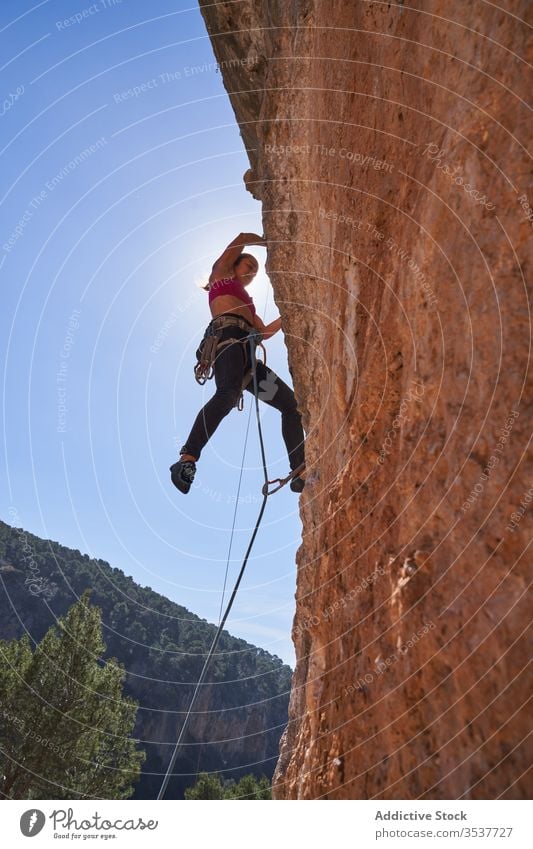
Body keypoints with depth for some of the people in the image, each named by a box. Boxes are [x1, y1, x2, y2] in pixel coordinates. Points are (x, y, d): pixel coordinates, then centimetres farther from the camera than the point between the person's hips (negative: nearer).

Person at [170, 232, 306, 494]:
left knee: (292, 404, -1)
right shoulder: (221, 274, 26)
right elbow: (242, 237, 21)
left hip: (247, 353, 8)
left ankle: (299, 474, -4)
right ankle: (187, 461, -48)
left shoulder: (246, 300, 41)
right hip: (227, 337, -8)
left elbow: (264, 332, 37)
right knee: (228, 394, -37)